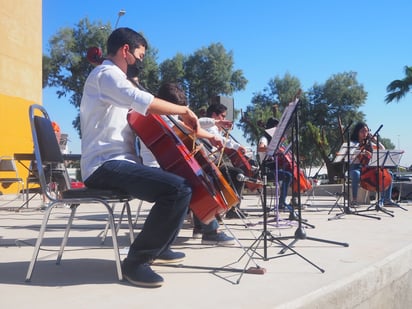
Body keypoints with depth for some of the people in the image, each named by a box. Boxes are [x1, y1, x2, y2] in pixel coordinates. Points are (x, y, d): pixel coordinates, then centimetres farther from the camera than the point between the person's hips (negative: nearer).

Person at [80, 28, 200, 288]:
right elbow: (145, 102, -26)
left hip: (117, 162, 11)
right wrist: (184, 110, -13)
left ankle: (159, 247, 27)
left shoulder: (113, 78, 26)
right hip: (106, 165, -11)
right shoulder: (106, 73, -8)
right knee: (179, 189, -29)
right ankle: (136, 260, -15)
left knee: (182, 181, 22)